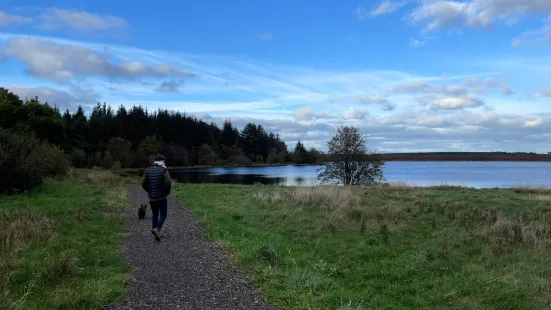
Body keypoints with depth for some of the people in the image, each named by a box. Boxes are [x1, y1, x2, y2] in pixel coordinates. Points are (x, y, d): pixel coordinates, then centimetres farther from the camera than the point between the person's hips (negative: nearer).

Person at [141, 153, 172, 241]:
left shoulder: (148, 170, 2)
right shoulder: (164, 170, -9)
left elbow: (143, 183, -2)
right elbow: (168, 183, -19)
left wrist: (149, 191, 13)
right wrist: (167, 191, 0)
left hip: (151, 197, 4)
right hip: (162, 197, -4)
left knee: (155, 214, 18)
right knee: (163, 215, 9)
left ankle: (156, 234, 15)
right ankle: (157, 229, -14)